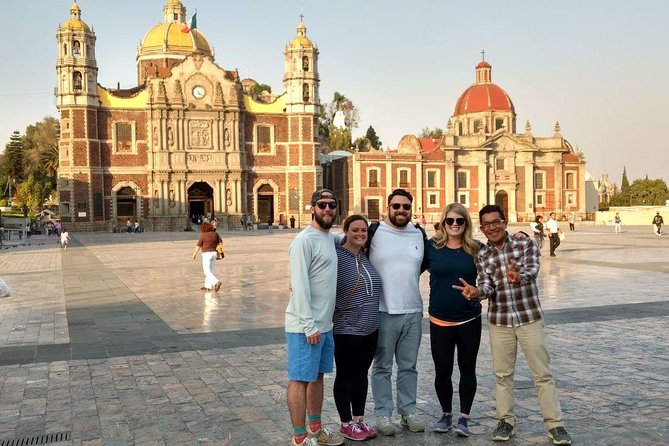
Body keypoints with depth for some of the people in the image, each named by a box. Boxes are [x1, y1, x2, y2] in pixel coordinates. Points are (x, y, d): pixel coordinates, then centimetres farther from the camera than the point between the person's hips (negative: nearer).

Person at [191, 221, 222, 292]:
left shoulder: (202, 235, -12)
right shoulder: (215, 233, 2)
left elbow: (198, 246, -8)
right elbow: (220, 242, 4)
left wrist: (194, 254, 5)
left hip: (206, 254, -6)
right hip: (213, 253, 6)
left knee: (207, 272, -4)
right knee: (210, 270, 16)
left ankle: (216, 282, -22)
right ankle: (208, 286, 20)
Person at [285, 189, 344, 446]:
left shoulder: (330, 237, 11)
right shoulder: (305, 240, -14)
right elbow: (299, 285, -18)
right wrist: (309, 326, -20)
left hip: (324, 324, 8)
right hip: (305, 326, -8)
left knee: (318, 376, 16)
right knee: (300, 378, 1)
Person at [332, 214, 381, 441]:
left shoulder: (366, 256, 8)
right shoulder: (336, 256, -13)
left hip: (370, 328, 6)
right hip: (346, 329, -6)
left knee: (361, 375, 15)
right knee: (345, 376, 6)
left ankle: (359, 419, 28)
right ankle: (346, 424, 19)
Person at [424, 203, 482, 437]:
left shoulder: (476, 249, -2)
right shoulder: (431, 246, -2)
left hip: (469, 320, 0)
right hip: (439, 321, 0)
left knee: (467, 368, 10)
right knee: (442, 371, 7)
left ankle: (464, 417, 23)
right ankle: (446, 414, 28)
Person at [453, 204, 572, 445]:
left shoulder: (525, 244, -5)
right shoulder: (481, 256, 2)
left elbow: (532, 270, -22)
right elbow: (487, 286, -8)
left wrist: (519, 278, -45)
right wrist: (477, 292, -32)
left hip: (529, 317, -2)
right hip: (499, 321, 2)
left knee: (542, 373, 4)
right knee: (503, 374, 11)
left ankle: (555, 424, 14)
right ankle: (505, 421, 25)